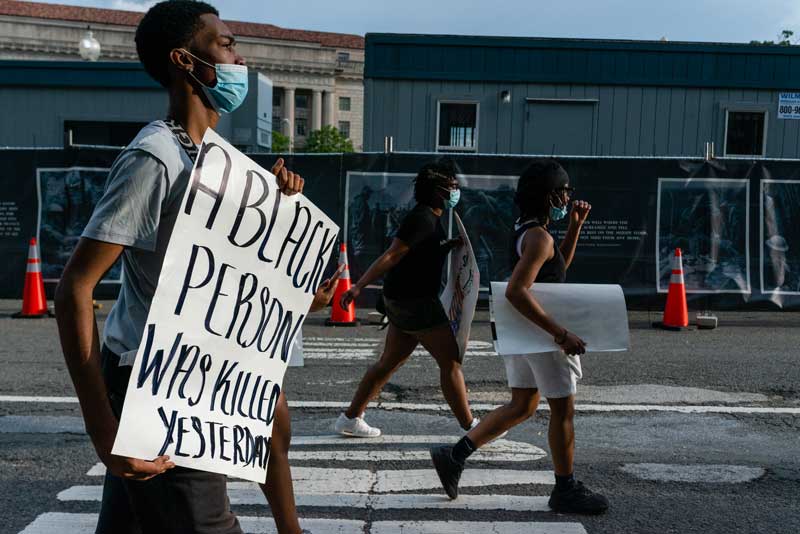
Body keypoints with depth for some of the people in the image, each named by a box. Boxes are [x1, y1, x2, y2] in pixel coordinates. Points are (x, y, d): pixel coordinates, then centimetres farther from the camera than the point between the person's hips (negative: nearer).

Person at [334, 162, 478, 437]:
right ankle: (470, 426, 6)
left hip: (403, 301, 10)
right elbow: (392, 254, -22)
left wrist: (453, 244, 14)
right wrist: (359, 287, -24)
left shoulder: (429, 218, 15)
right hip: (415, 301, -10)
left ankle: (350, 419, 19)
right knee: (451, 362, -2)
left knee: (389, 362, 13)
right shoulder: (422, 218, -16)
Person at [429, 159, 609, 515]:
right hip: (538, 331, -10)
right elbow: (516, 291, -31)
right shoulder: (539, 237, -21)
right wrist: (561, 334, -31)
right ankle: (565, 491, 18)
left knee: (522, 406, 17)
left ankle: (454, 456, 14)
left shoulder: (525, 230, 10)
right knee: (563, 410, 5)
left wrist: (575, 226, 13)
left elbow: (559, 265, 24)